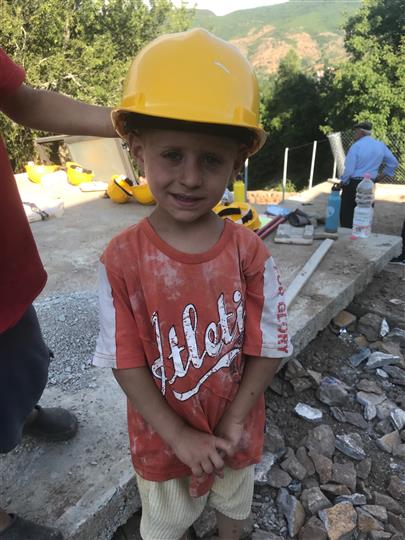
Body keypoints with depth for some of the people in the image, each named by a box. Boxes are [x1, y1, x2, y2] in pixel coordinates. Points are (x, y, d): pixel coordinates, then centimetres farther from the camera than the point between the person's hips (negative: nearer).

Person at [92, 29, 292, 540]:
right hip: (162, 435, -1)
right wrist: (181, 437, -19)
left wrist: (232, 426, -15)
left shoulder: (249, 252, -20)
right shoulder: (121, 259, -23)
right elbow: (126, 363, -18)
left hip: (234, 430, 2)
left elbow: (268, 348, -14)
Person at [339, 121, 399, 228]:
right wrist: (383, 175, 20)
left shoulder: (356, 146, -14)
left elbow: (349, 170, -16)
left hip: (353, 184, -6)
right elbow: (394, 163, 14)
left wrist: (343, 182, 0)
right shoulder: (381, 145, 6)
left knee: (347, 215, 3)